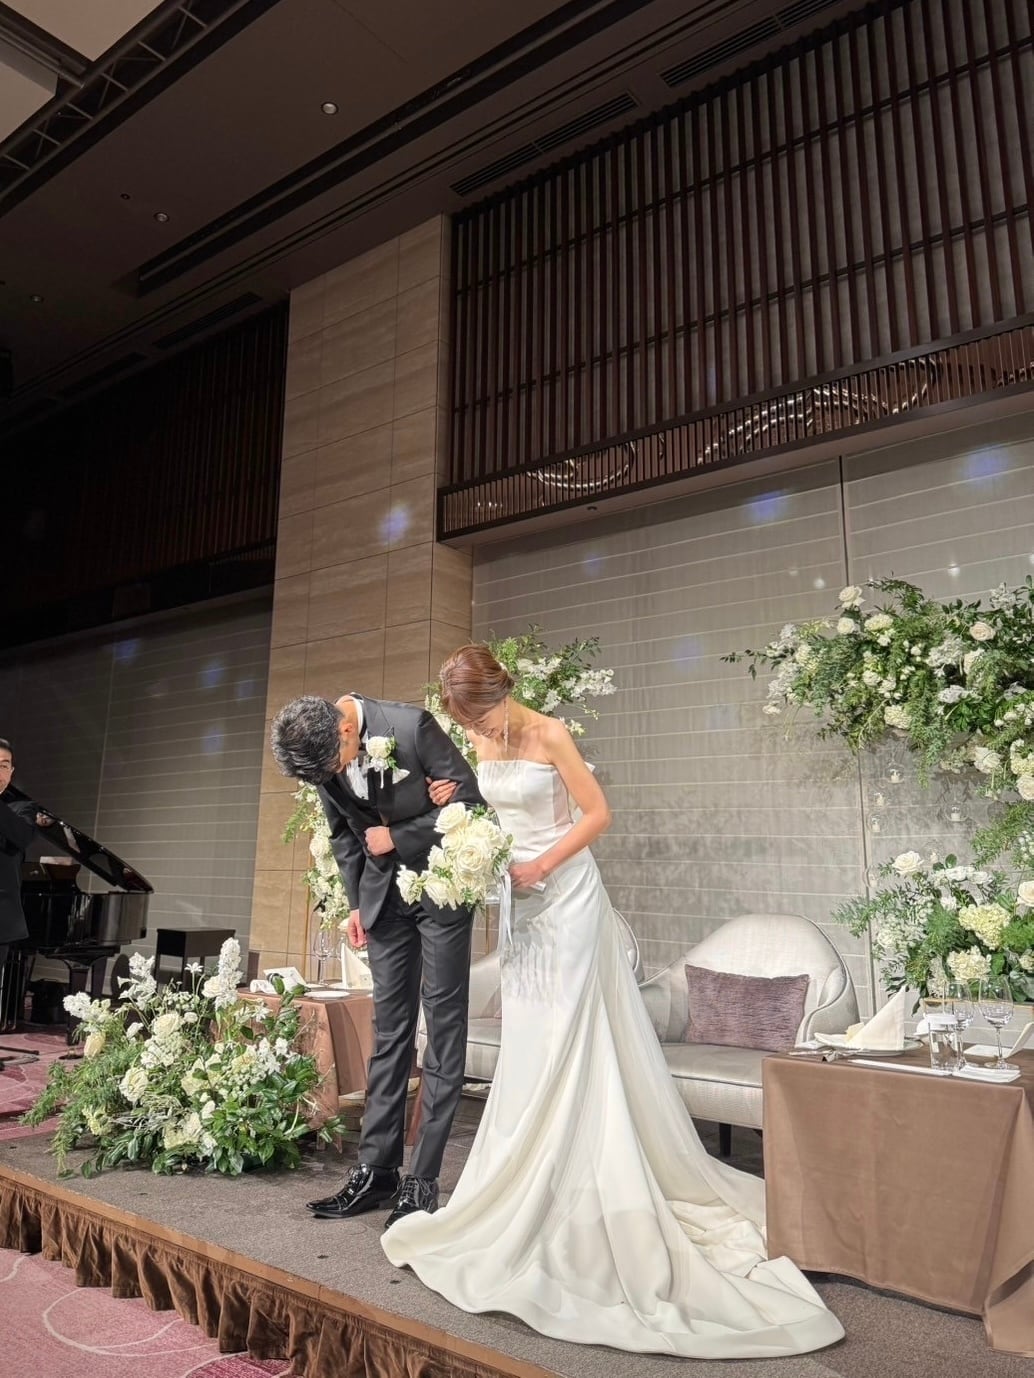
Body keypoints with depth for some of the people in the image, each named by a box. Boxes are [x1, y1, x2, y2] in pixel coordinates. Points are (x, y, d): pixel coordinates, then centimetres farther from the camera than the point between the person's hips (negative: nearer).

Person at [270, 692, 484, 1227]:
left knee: (443, 1026, -1)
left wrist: (397, 837, -16)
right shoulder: (323, 757, -6)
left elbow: (469, 799, -16)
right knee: (389, 1028, 9)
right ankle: (376, 1169, 17)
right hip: (383, 892, 5)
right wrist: (354, 902, 9)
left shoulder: (411, 726, -23)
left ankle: (423, 1179, 7)